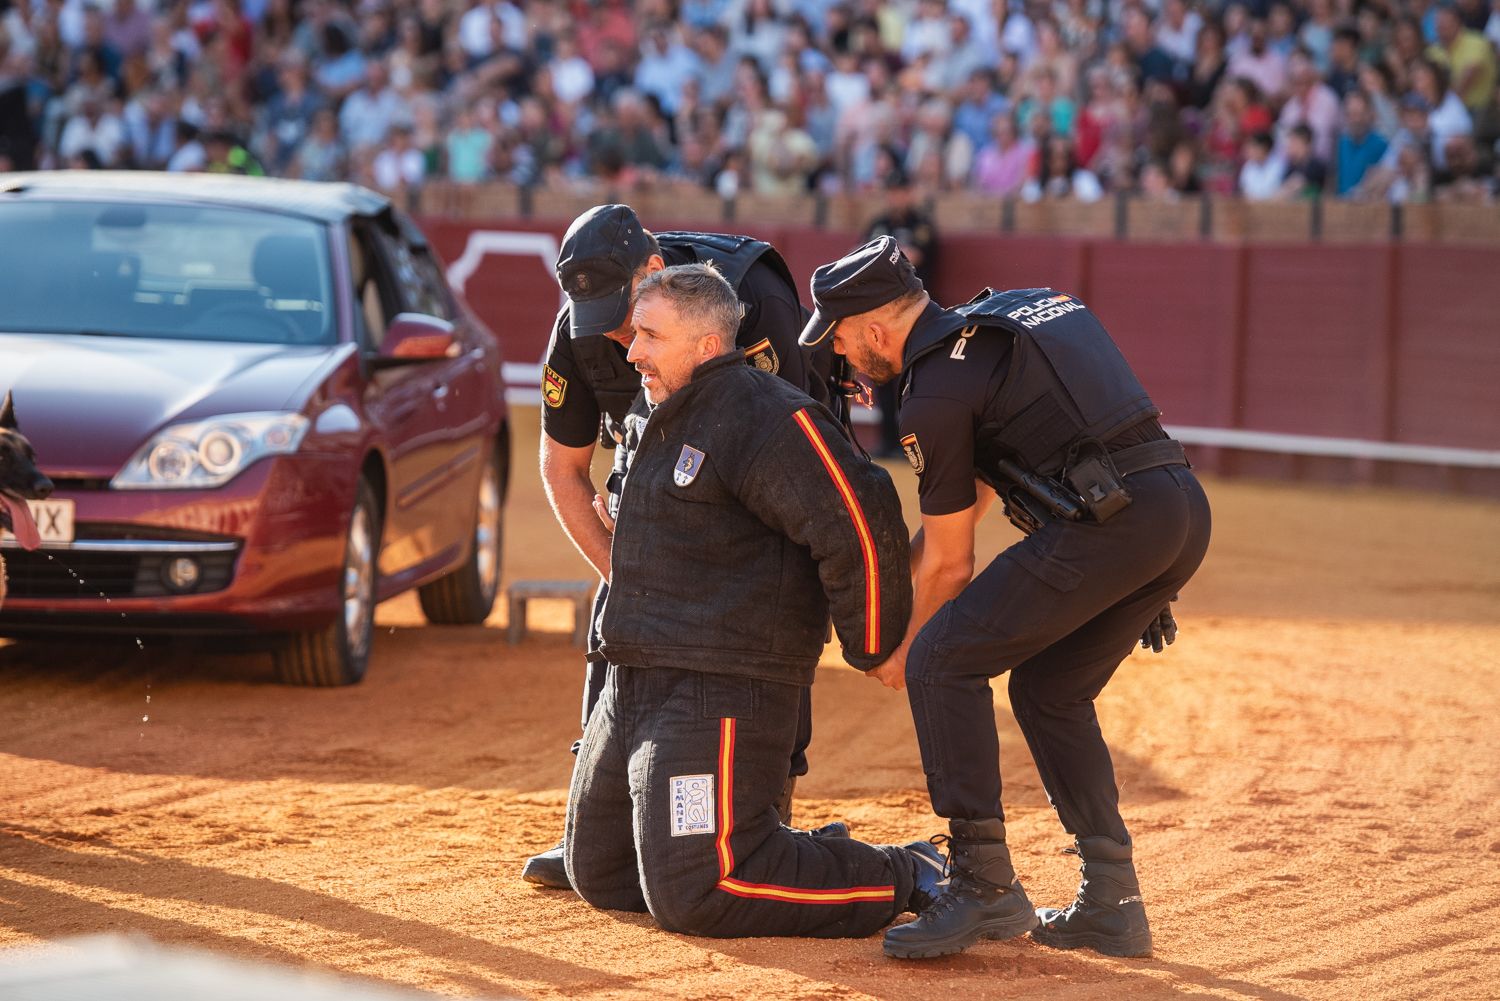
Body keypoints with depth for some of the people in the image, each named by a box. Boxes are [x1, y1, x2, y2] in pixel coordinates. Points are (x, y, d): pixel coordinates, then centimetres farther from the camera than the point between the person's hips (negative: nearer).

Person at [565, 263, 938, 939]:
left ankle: (904, 880, -3)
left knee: (690, 899, -18)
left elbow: (859, 528, -22)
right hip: (635, 685, 10)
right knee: (598, 875, 15)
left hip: (724, 691, -10)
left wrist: (873, 653, -14)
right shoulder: (657, 422, 14)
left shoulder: (763, 417, -17)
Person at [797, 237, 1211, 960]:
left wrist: (904, 652, 21)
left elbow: (950, 564, 5)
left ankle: (985, 888, -6)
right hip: (1187, 508, 9)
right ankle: (1111, 903, 15)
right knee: (1050, 690, 22)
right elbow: (973, 492, 33)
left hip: (1111, 519, -9)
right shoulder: (1001, 315, 24)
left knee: (942, 662, -1)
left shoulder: (936, 389, -3)